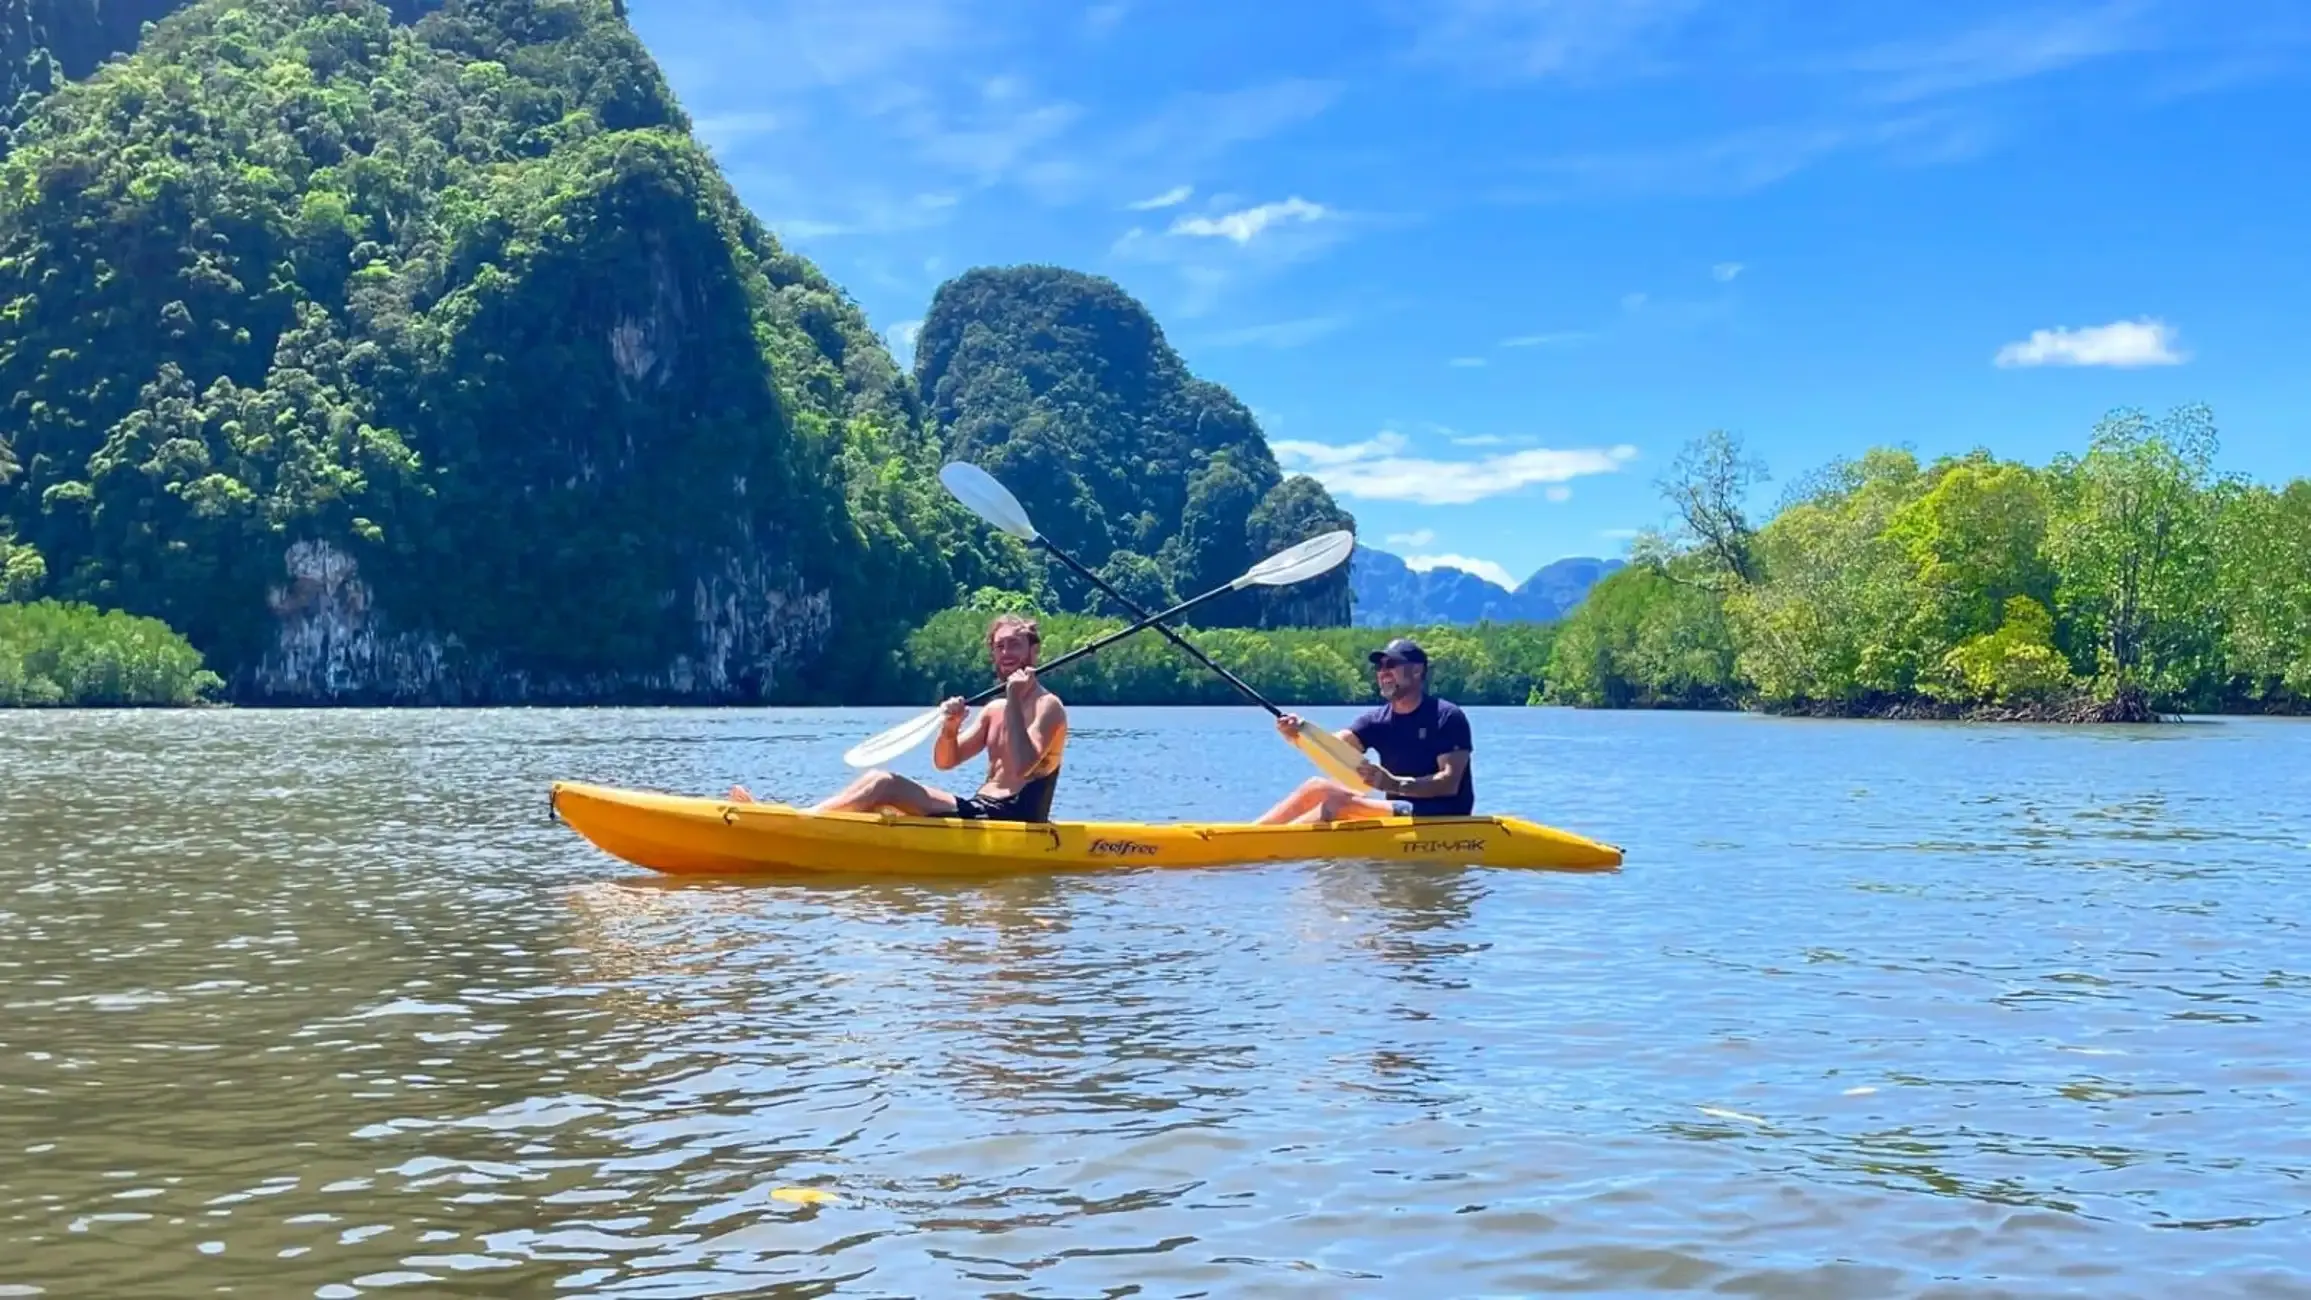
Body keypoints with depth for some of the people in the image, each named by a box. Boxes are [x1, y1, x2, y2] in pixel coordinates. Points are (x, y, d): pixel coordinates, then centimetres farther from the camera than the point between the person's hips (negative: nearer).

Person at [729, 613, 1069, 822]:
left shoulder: (1048, 706, -5)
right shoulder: (994, 710, 20)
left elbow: (1022, 766, -22)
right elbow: (944, 761, 14)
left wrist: (1014, 701, -19)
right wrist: (950, 726, -7)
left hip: (1012, 818, -9)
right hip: (981, 812, 9)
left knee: (883, 783, -17)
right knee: (878, 782, -3)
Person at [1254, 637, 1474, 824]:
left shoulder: (1447, 716, -8)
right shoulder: (1378, 721, 9)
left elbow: (1449, 783, -17)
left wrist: (1395, 784, -32)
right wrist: (1299, 733, -28)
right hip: (1397, 810, 7)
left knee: (1338, 803, -23)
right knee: (1317, 787, -5)